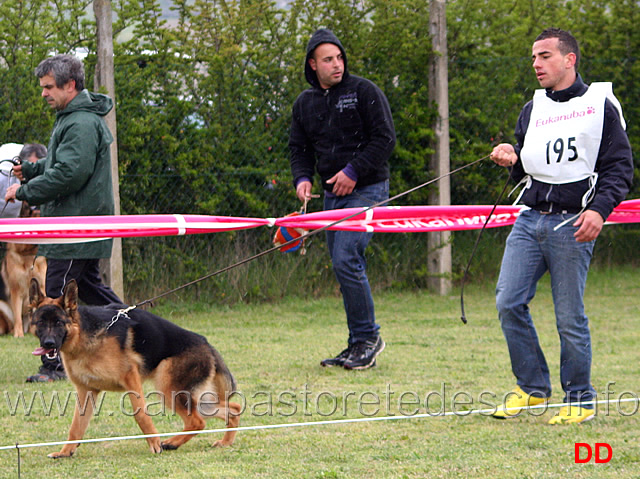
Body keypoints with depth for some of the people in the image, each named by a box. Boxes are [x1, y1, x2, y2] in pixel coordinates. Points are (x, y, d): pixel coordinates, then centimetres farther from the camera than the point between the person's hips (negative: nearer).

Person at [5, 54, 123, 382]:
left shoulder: (82, 124, -19)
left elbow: (69, 173, -25)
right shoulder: (71, 118, 16)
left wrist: (25, 192, -18)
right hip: (78, 222, 11)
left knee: (58, 294, -7)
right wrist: (30, 169, 12)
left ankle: (55, 365, -4)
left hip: (77, 225, -11)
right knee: (88, 287, 16)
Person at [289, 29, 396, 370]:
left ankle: (366, 337, -6)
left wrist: (354, 171, -15)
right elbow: (299, 148, 17)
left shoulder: (363, 91, -5)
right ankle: (360, 347, 12)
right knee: (344, 266, 6)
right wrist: (302, 178, -2)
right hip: (332, 194, 7)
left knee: (346, 260, -18)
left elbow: (385, 138, -9)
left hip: (366, 190, -6)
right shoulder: (305, 103, 12)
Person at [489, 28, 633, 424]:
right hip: (530, 220, 5)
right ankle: (532, 387, 11)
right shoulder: (533, 110, 17)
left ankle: (580, 399, 11)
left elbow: (620, 166, -2)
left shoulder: (600, 104, 1)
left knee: (570, 317, -4)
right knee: (509, 302, -5)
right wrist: (513, 160, 0)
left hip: (573, 225, -5)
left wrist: (599, 209, -16)